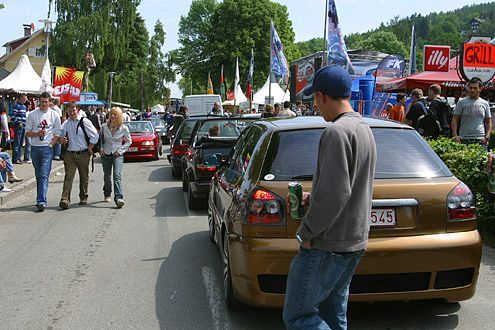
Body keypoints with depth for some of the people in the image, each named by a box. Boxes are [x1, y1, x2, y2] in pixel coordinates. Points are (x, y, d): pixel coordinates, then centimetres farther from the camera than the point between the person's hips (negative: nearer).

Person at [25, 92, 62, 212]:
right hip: (34, 148, 3)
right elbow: (27, 133, 7)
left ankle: (41, 201, -18)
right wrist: (37, 133, -11)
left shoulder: (55, 115, 3)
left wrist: (50, 144, -7)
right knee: (38, 175, 12)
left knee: (44, 175, -12)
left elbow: (57, 134, 5)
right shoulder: (33, 114, 6)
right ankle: (41, 198, 23)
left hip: (47, 148, -3)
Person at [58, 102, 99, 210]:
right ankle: (65, 200, -16)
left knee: (84, 177, 10)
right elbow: (61, 137, 19)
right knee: (68, 176, -9)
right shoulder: (65, 124, 9)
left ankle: (83, 198, 25)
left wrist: (89, 148, -2)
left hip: (83, 154, -2)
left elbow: (95, 136, -3)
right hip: (69, 154, 2)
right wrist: (62, 140, -4)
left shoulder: (84, 122, -4)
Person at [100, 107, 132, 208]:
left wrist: (120, 150, -4)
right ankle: (107, 194, 36)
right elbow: (100, 139, 15)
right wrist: (101, 149, 3)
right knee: (107, 176, 14)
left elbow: (129, 141, 5)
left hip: (117, 155, -3)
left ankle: (119, 198, -26)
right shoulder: (104, 127, 0)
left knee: (117, 175, -18)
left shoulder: (124, 128, -6)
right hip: (105, 155, 3)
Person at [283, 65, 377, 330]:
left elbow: (334, 193, -26)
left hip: (328, 245, -10)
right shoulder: (363, 128, 13)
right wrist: (312, 198, 20)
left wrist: (306, 232, -14)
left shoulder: (336, 132, -19)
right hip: (355, 241, 10)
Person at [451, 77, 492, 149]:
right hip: (464, 139, -2)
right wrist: (455, 135, -10)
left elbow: (488, 122, 15)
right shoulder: (461, 102, 4)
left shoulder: (485, 103, 12)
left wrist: (487, 136, 0)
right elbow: (455, 120, 3)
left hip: (481, 140, 2)